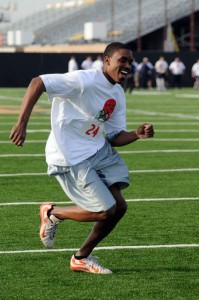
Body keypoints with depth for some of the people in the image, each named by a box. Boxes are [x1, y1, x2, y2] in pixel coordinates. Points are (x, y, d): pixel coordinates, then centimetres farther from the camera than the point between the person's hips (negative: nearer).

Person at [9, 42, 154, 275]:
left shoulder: (118, 94, 7)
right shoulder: (85, 81, -20)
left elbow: (114, 137, 10)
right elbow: (37, 83, -23)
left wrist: (137, 134, -11)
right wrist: (21, 123, -29)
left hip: (98, 150, 8)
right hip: (70, 158, -8)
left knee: (119, 207, 1)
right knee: (106, 211, -11)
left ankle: (82, 258, 20)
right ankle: (52, 213, 15)